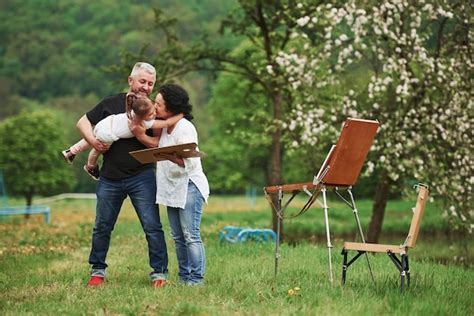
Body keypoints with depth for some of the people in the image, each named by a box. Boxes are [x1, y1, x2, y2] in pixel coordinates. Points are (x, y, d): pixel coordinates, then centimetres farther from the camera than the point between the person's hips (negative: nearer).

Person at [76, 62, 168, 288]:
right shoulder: (111, 104, 6)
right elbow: (83, 122, 12)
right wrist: (92, 140, -6)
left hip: (142, 177, -2)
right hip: (110, 178, 2)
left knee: (152, 226, -5)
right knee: (102, 226, 10)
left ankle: (159, 273, 2)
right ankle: (97, 271, 24)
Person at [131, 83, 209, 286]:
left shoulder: (185, 128, -15)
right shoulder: (164, 127, 12)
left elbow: (188, 162, -22)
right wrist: (140, 134, 4)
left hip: (189, 187, -9)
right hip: (172, 188, 9)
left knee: (191, 236, -9)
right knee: (178, 237, 11)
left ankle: (196, 279, -6)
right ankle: (184, 277, 17)